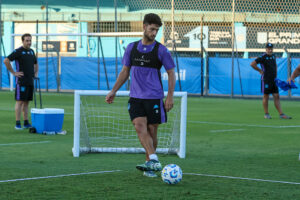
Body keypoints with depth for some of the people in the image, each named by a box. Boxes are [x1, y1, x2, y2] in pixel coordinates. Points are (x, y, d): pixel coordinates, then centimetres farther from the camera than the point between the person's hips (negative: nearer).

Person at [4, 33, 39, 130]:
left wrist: (35, 73, 16)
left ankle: (26, 123, 12)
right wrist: (14, 72, -14)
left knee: (26, 102, 9)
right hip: (21, 81, -7)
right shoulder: (18, 51, -8)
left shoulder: (31, 51, 15)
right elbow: (6, 61, -16)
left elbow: (36, 63, 31)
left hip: (30, 81, 7)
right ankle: (17, 124, -7)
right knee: (20, 101, -8)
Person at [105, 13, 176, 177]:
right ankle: (154, 160, -27)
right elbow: (125, 72, 17)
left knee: (151, 131, 2)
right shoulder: (132, 48, 8)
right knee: (140, 127, -17)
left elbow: (171, 73, 2)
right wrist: (113, 91, 13)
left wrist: (170, 96, -7)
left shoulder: (161, 50, -2)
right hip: (135, 97, 2)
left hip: (154, 98, -2)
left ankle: (149, 164, 14)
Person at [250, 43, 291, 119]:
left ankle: (281, 114, 2)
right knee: (266, 97, 1)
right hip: (266, 80, -7)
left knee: (276, 96, 4)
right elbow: (252, 64, -17)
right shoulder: (263, 57, -10)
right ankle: (266, 114, 8)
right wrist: (260, 70, -11)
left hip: (274, 80, 7)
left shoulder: (273, 56, 12)